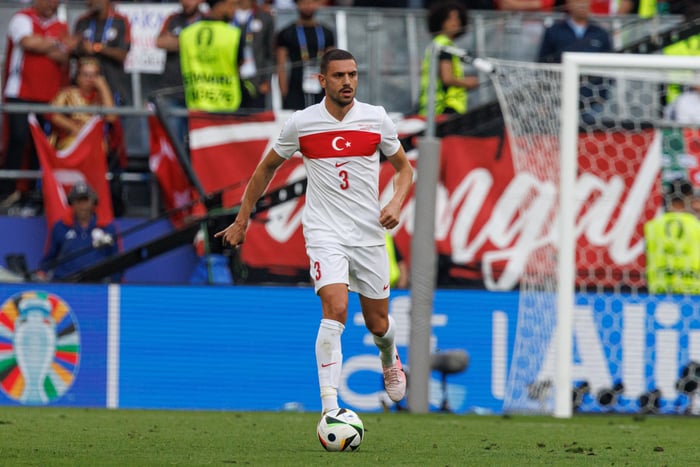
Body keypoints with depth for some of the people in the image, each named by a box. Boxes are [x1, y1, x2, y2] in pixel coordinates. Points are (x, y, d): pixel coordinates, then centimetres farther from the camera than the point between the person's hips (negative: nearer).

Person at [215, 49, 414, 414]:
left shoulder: (376, 119, -1)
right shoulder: (301, 123, -3)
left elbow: (404, 168, 12)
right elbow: (267, 168, 12)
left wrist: (395, 203, -8)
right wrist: (242, 220, 14)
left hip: (369, 234, 2)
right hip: (324, 233, -2)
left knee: (377, 323, 11)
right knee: (335, 309, -24)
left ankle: (390, 360, 50)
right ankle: (329, 409, -25)